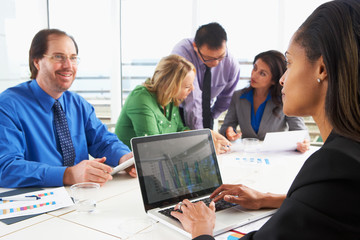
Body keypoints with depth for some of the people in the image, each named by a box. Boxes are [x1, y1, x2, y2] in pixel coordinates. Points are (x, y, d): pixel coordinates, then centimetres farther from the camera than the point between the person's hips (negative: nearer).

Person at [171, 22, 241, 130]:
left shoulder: (232, 65, -16)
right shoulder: (181, 52, -29)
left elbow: (226, 99, 3)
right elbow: (192, 99, -32)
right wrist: (197, 134, -31)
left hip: (205, 112, 4)